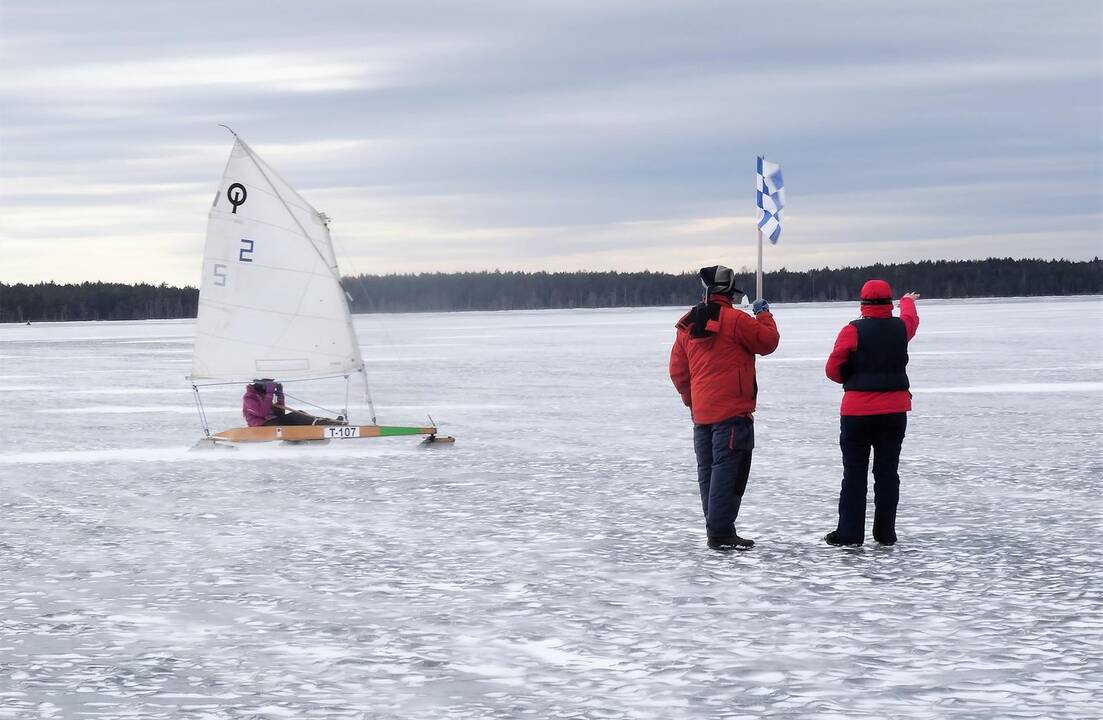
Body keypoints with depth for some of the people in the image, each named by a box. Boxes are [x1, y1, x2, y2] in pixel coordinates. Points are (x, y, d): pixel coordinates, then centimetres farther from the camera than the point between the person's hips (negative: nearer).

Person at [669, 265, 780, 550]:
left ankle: (715, 528, 16)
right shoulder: (735, 320, -11)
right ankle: (721, 531, -11)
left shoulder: (688, 325, 10)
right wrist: (763, 315, 13)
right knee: (728, 469, -7)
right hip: (732, 411, -7)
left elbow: (678, 370, 13)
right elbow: (768, 341, -3)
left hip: (701, 412, 7)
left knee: (707, 469, 12)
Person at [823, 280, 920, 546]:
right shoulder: (900, 327, 2)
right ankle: (885, 533, 9)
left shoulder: (853, 331, -9)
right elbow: (911, 318, 28)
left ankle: (849, 532, 2)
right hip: (894, 410, 3)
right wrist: (908, 301, 51)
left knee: (854, 472, 3)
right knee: (887, 471, 8)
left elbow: (833, 369, -10)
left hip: (857, 411, -3)